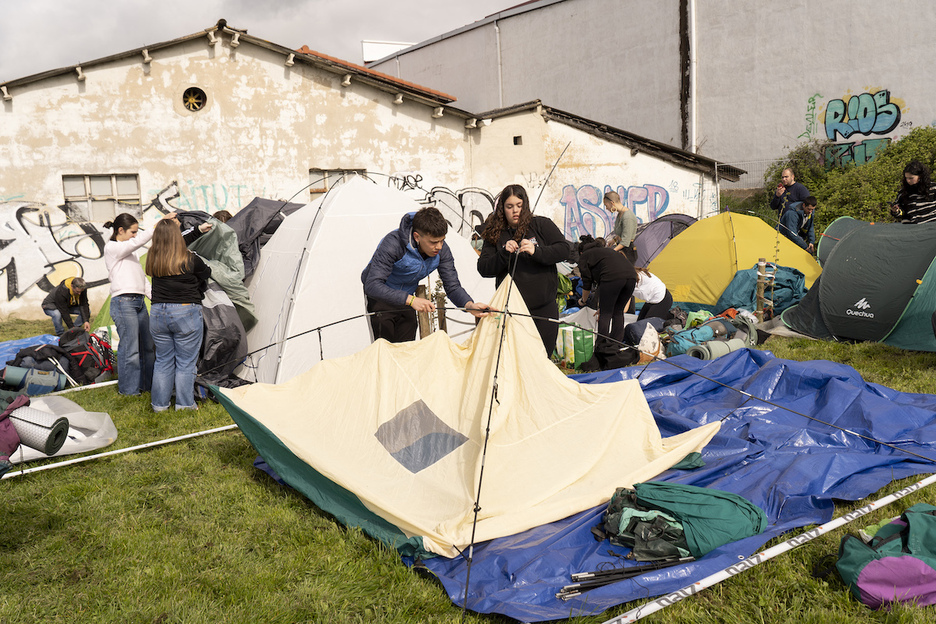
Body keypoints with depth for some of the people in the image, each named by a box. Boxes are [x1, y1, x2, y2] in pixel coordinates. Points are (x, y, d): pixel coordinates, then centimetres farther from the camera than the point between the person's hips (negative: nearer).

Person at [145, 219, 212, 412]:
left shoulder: (153, 259, 2)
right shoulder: (190, 260, -14)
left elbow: (174, 248, 19)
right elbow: (207, 275, 5)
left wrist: (199, 231, 25)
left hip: (158, 314, 5)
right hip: (186, 313, -5)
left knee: (163, 361, 16)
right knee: (185, 362, 6)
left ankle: (159, 404, 22)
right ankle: (184, 405, 13)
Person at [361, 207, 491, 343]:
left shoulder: (442, 250, -17)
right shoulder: (393, 244, -33)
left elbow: (452, 287, -12)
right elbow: (372, 286, -39)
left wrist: (469, 305, -34)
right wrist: (410, 300, -49)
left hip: (407, 295, 5)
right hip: (382, 296, -4)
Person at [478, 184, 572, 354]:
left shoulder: (542, 225, 3)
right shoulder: (495, 234, 6)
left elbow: (565, 249, -6)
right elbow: (483, 269, 0)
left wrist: (537, 251, -20)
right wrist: (504, 254, -16)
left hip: (543, 307, 0)